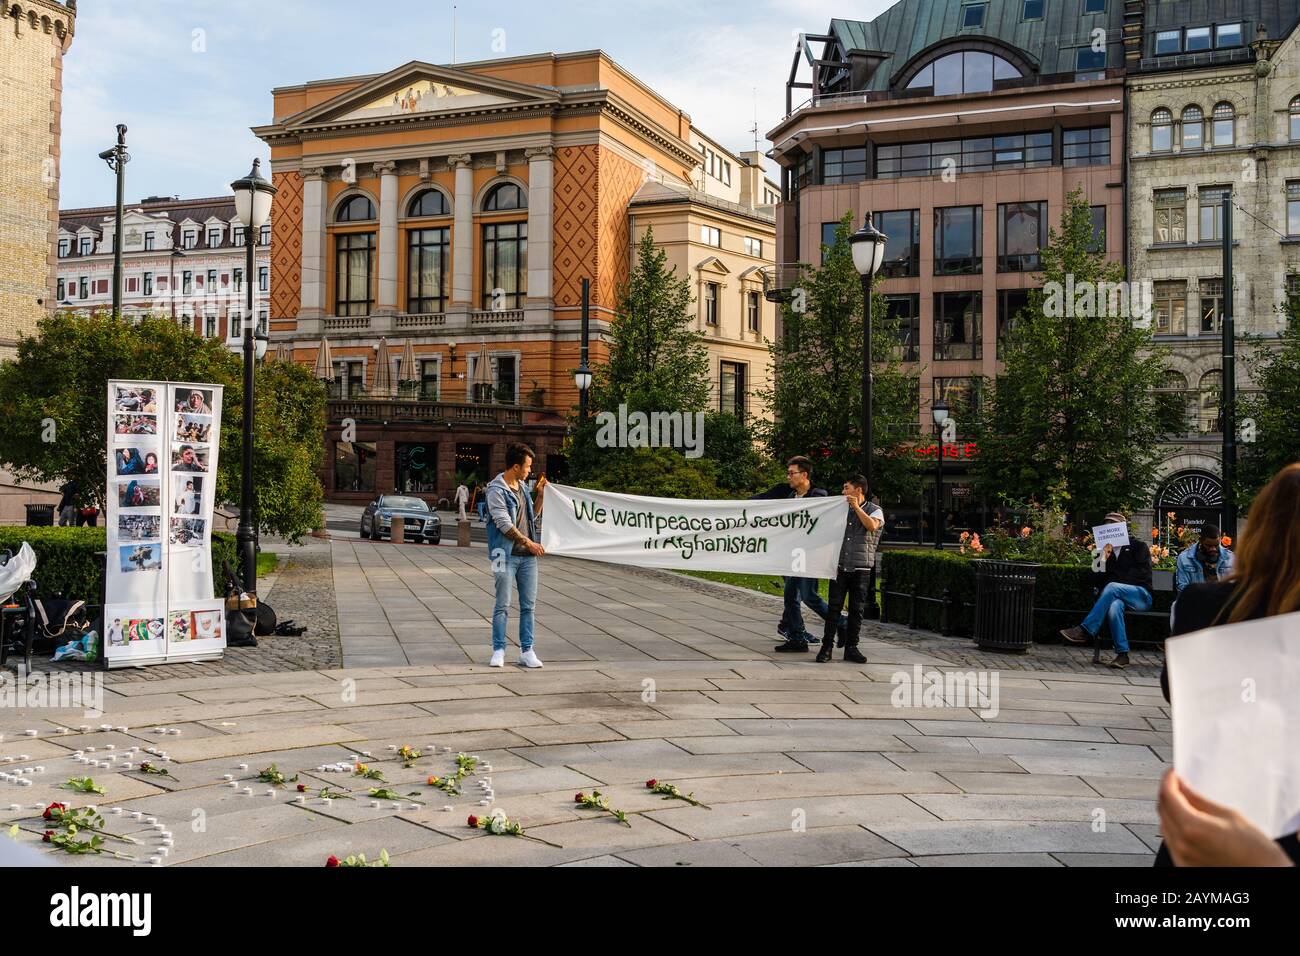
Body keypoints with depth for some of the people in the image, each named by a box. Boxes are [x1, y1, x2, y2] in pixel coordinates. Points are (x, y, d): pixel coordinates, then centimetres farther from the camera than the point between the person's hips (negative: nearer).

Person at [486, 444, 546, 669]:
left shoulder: (522, 487, 15)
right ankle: (498, 650, 6)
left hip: (528, 556, 7)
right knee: (502, 605, -2)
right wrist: (529, 542, -11)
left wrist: (541, 495, 11)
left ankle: (527, 650, 11)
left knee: (528, 605, 6)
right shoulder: (496, 490, -10)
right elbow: (504, 524, -15)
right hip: (506, 555, -7)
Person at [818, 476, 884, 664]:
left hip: (860, 569, -2)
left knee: (856, 609, 3)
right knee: (834, 607, -2)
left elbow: (872, 525, -18)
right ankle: (827, 646, 2)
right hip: (840, 566, 2)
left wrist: (857, 507, -12)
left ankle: (851, 648, 12)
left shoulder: (874, 510, 3)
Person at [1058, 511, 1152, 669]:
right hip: (1117, 596, 2)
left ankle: (1085, 631, -39)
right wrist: (1104, 559, -3)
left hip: (1142, 595, -2)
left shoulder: (1139, 546, 10)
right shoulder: (1107, 549, 20)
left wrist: (1116, 578, -7)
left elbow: (1142, 574, -2)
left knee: (1112, 587, -34)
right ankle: (1122, 654, -40)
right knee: (1114, 606, -36)